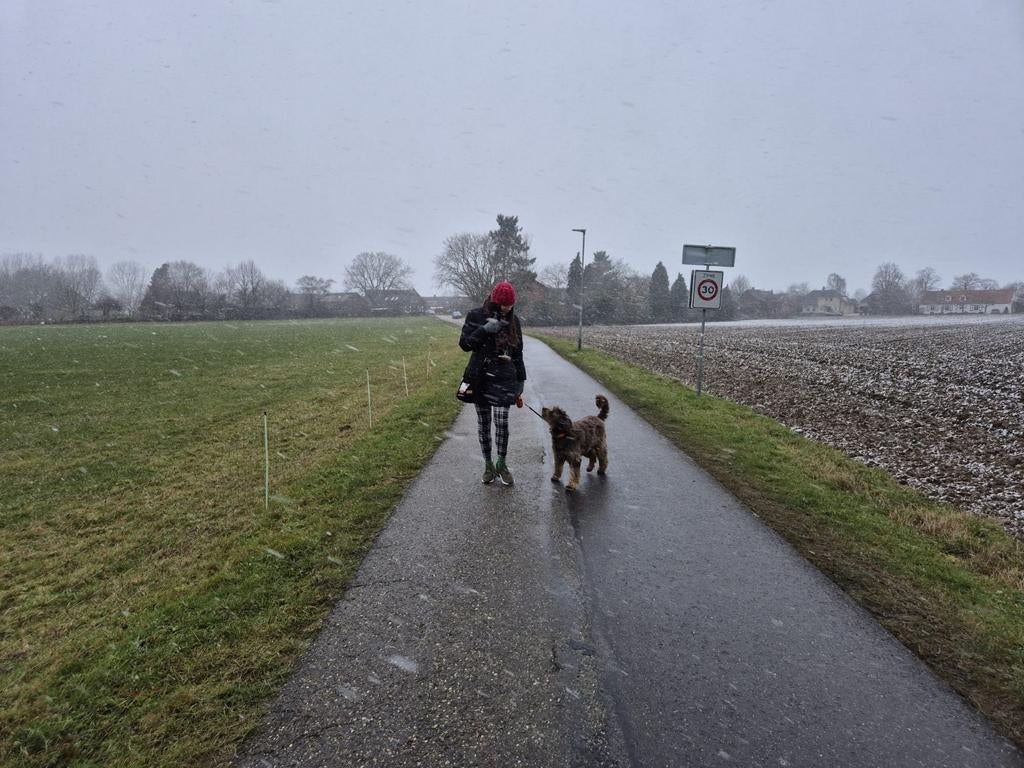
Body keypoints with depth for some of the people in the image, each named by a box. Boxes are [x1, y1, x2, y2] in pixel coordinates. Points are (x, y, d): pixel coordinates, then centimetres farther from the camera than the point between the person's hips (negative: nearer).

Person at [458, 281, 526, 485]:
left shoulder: (513, 321, 5)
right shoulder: (476, 316, -1)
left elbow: (518, 353, 10)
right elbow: (464, 344, -5)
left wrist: (520, 380, 9)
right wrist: (484, 329, -20)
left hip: (503, 379, 1)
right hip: (480, 379, 0)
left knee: (502, 422, -8)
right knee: (483, 423, 7)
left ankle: (502, 464, 12)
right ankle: (488, 464, 22)